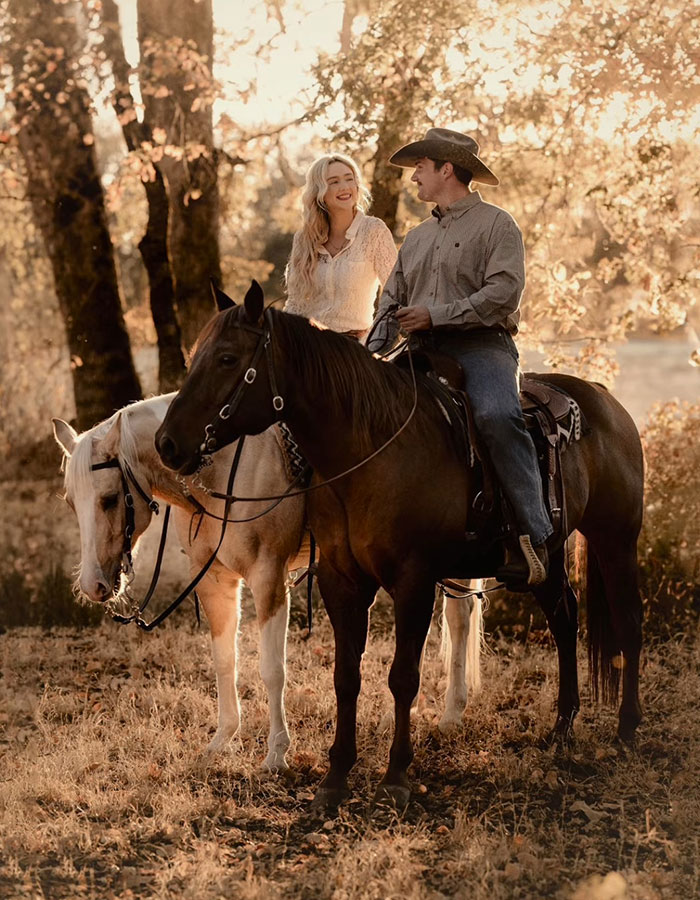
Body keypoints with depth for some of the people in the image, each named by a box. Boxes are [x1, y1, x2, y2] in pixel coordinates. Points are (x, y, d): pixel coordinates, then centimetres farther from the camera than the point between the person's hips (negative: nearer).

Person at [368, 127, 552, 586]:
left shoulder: (496, 224, 3)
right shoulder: (417, 238, 26)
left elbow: (503, 293, -10)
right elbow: (392, 301, 23)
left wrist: (436, 314, -16)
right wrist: (372, 356, 5)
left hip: (480, 343, -7)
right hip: (422, 350, 7)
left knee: (497, 416, -34)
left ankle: (532, 536, -34)